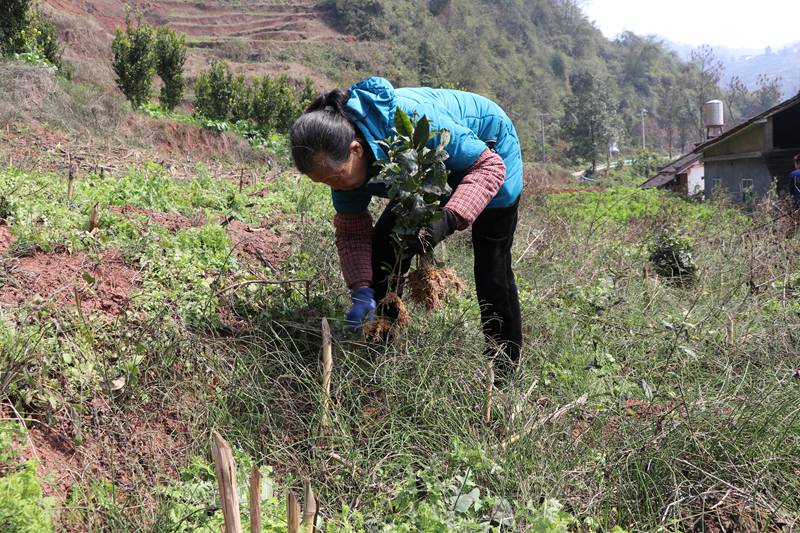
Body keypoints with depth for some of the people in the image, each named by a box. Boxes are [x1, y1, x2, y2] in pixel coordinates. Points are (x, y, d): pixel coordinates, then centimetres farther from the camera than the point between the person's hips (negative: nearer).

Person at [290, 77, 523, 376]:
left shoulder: (412, 120, -44)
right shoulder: (340, 154, -23)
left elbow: (490, 165, -38)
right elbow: (351, 231, -14)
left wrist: (449, 219, -53)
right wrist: (361, 290, -28)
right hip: (432, 168, 6)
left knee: (491, 267, -5)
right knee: (385, 244, -5)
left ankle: (504, 365, 14)